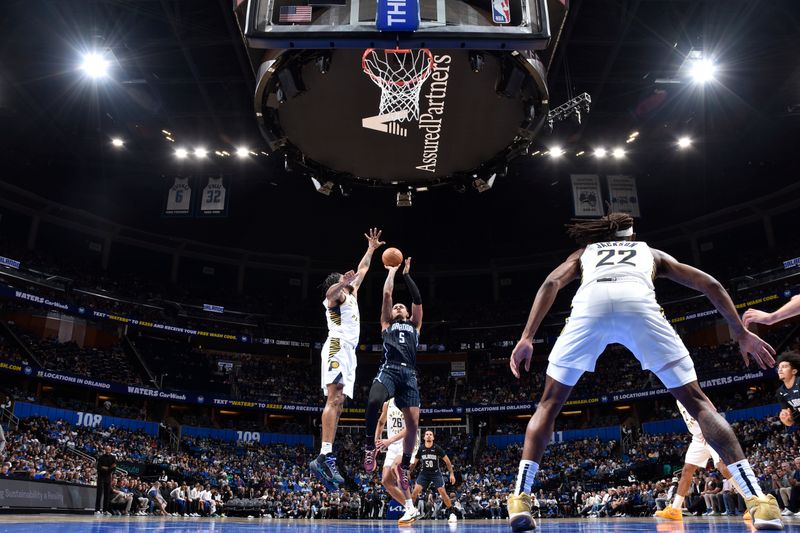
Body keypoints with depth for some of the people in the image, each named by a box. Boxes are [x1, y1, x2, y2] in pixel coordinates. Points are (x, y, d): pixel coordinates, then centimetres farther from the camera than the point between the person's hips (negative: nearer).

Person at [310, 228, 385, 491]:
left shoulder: (351, 294, 32)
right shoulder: (336, 296, 6)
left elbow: (362, 270, 44)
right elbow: (330, 292, -21)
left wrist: (371, 249, 43)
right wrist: (342, 282, -42)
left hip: (346, 352, 9)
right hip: (338, 348, -9)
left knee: (337, 403, 0)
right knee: (334, 400, -22)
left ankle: (325, 459, -4)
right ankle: (325, 456, -32)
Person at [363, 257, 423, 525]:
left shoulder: (414, 326, 29)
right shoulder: (386, 323, 25)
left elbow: (418, 299, 21)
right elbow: (387, 294, 21)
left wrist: (407, 274, 27)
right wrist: (392, 271, 32)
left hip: (409, 375, 2)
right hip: (388, 370, -2)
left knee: (413, 423, -8)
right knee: (373, 401, -34)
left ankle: (404, 466, 10)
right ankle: (370, 446, -12)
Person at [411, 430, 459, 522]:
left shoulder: (437, 448, -13)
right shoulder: (420, 449, -7)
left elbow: (447, 461, -6)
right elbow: (414, 462, 6)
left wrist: (451, 474, -9)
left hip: (436, 473, -1)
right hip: (424, 473, 2)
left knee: (443, 493, -9)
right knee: (415, 491, -14)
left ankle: (452, 513, 5)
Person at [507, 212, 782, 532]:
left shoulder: (584, 252, 40)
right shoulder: (652, 253, 41)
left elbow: (551, 283, 19)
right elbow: (710, 284, 29)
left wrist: (527, 337, 10)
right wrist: (741, 333, 33)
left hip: (590, 302, 0)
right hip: (639, 302, 0)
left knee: (549, 404, 15)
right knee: (697, 402, 14)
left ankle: (520, 497, 3)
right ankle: (757, 500, 3)